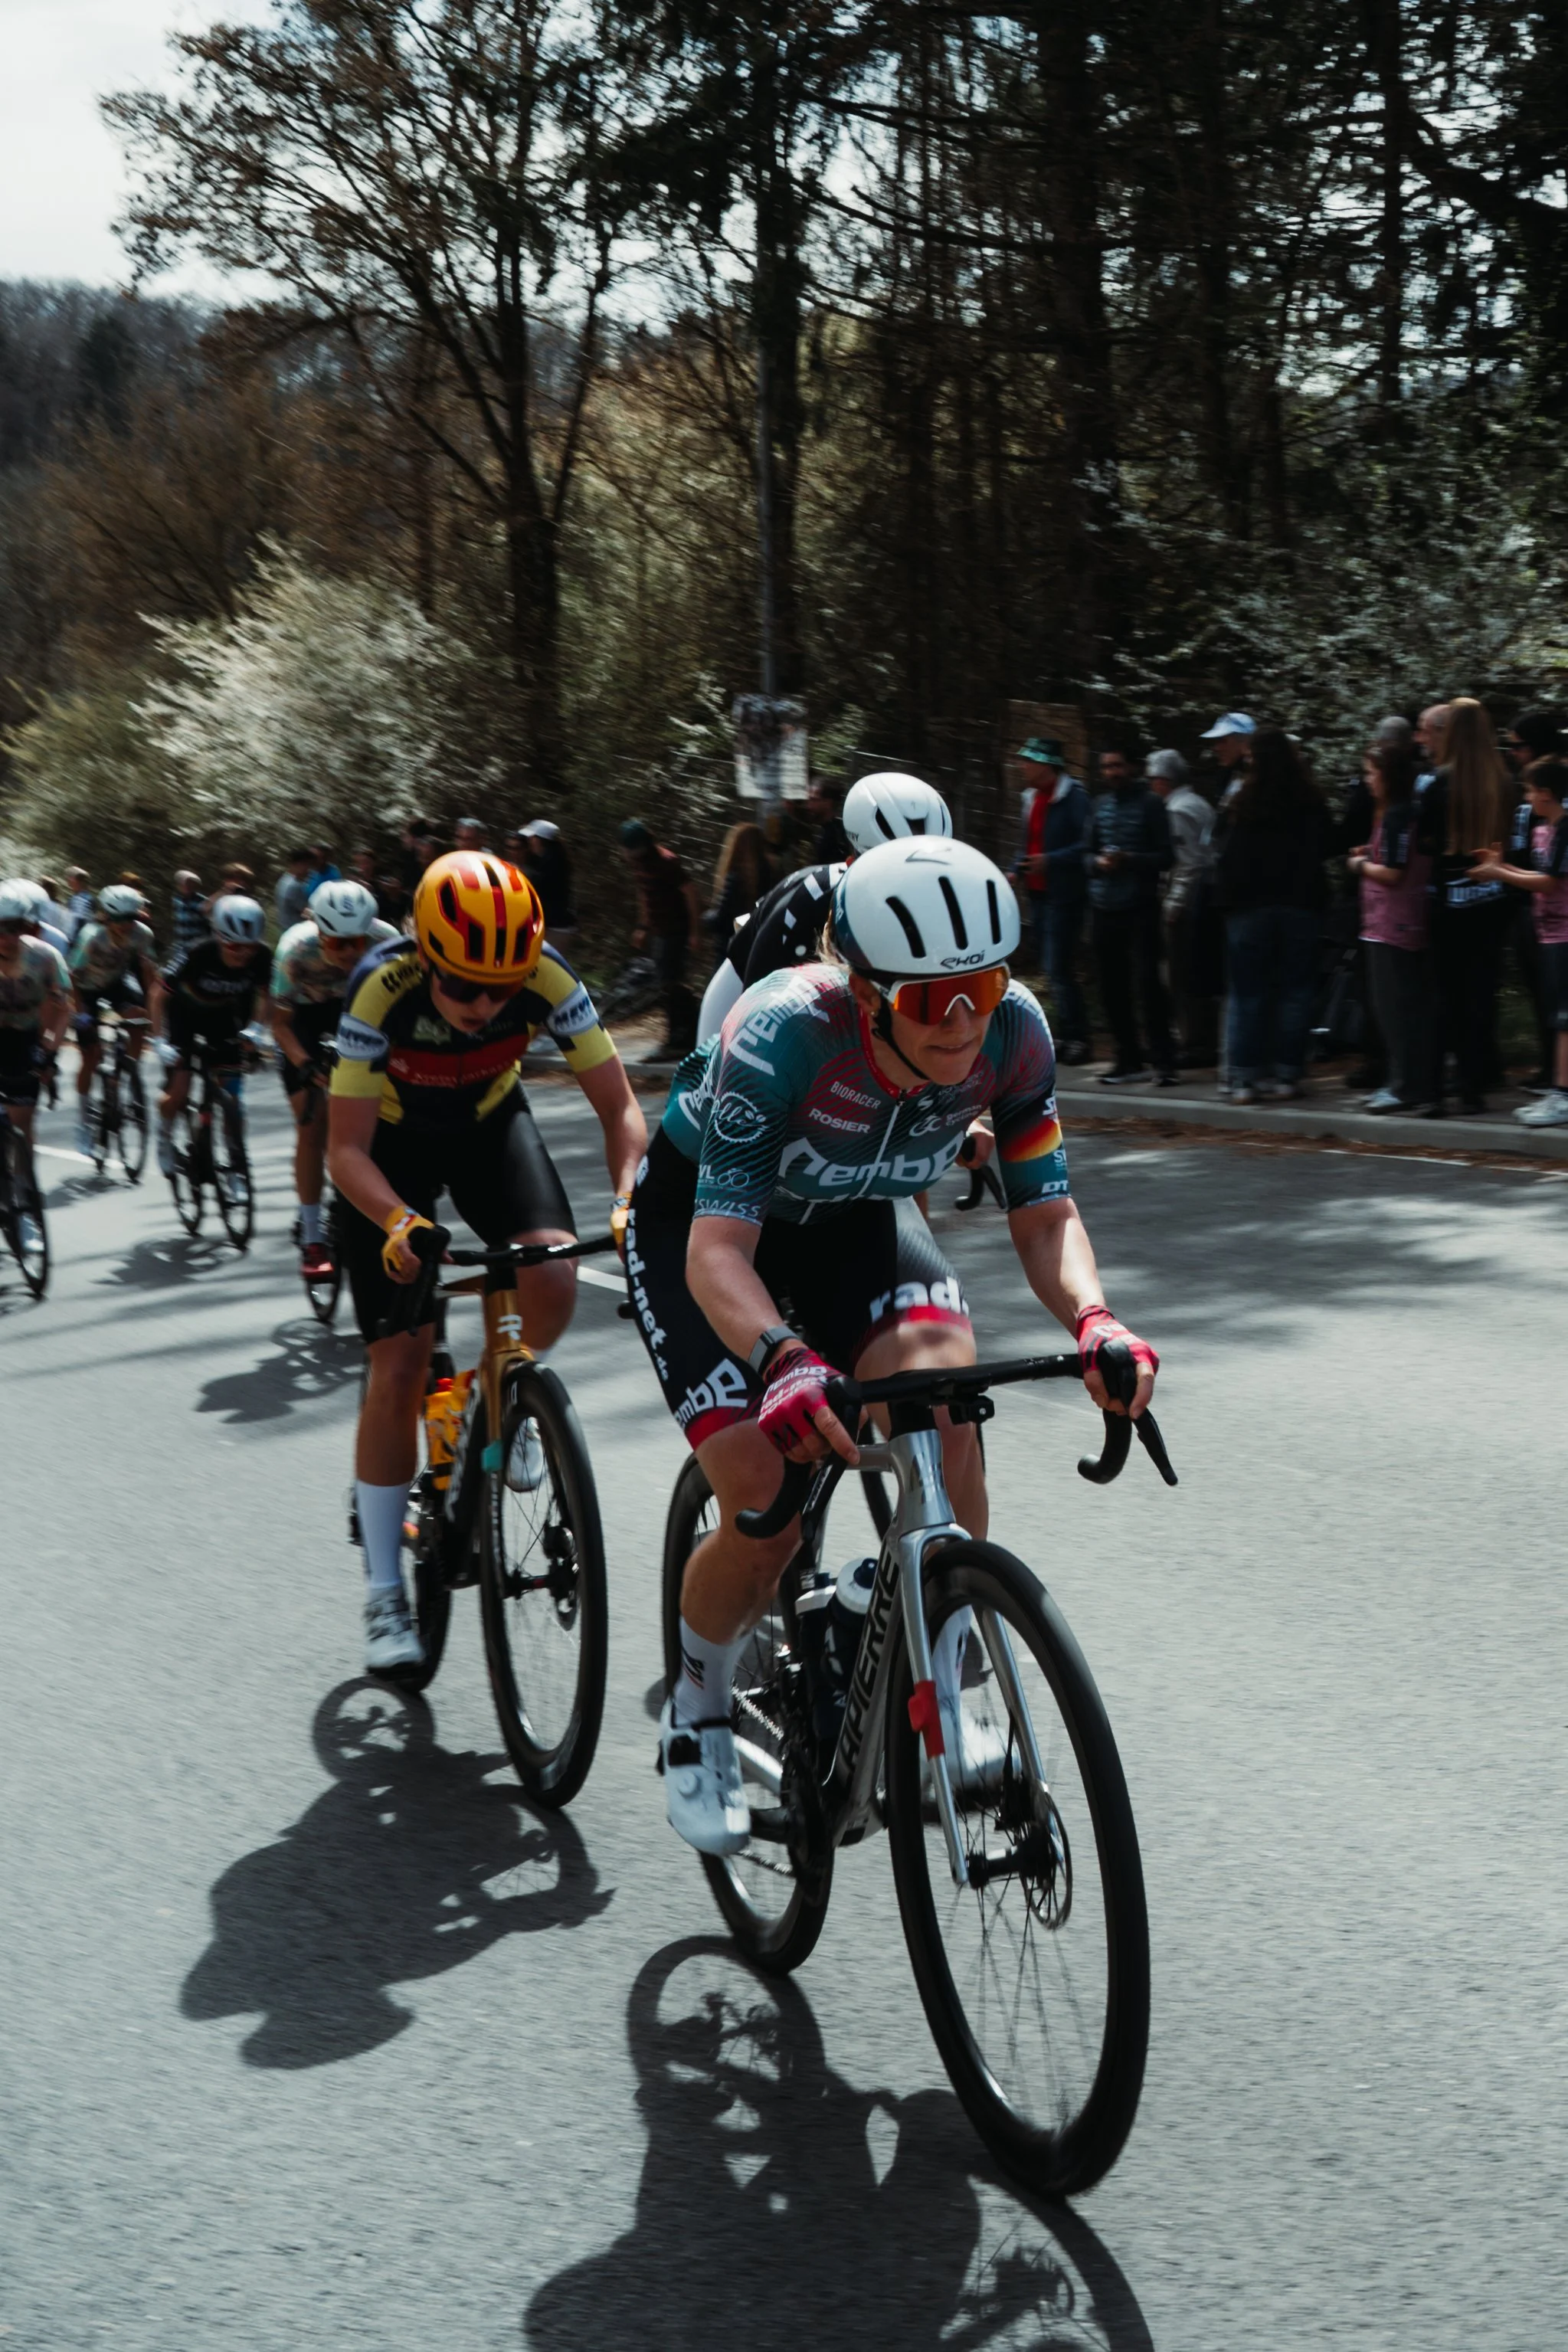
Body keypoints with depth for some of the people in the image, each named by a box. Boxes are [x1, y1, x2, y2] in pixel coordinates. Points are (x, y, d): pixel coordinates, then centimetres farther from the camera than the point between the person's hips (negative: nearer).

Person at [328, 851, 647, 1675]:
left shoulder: (546, 979, -29)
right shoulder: (383, 990, -34)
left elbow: (619, 1106, -22)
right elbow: (346, 1149, -30)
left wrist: (628, 1198, -40)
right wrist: (399, 1224, -48)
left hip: (490, 1123, 2)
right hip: (391, 1140, -2)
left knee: (553, 1278, -27)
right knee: (399, 1366, -7)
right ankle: (384, 1595, 5)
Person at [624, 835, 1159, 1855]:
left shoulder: (1013, 1032, -25)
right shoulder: (786, 1033, -38)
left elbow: (1045, 1213, -17)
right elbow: (719, 1247, -41)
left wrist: (1092, 1315, -39)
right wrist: (783, 1359, -60)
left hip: (855, 1214, 3)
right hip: (700, 1212, -3)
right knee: (766, 1513, -17)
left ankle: (938, 1700, -14)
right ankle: (697, 1716, 15)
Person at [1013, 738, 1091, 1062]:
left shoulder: (1074, 798, -12)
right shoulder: (1032, 798, 15)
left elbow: (1087, 845, -19)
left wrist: (1050, 861, -23)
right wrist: (1017, 871, 8)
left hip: (1063, 893, -9)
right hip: (1037, 892, 9)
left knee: (1058, 967, -10)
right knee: (1046, 965, 10)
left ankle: (1076, 1038, -5)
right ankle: (1070, 1035, 16)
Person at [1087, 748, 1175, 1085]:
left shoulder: (1150, 804, -2)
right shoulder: (1100, 805, 12)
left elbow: (1166, 855, -4)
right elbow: (1088, 851, 15)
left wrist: (1130, 860, -18)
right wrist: (1099, 862, -7)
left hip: (1141, 908, -5)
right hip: (1105, 907, 5)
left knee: (1146, 982, -11)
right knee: (1111, 987, 7)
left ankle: (1164, 1060, -7)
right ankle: (1129, 1059, 17)